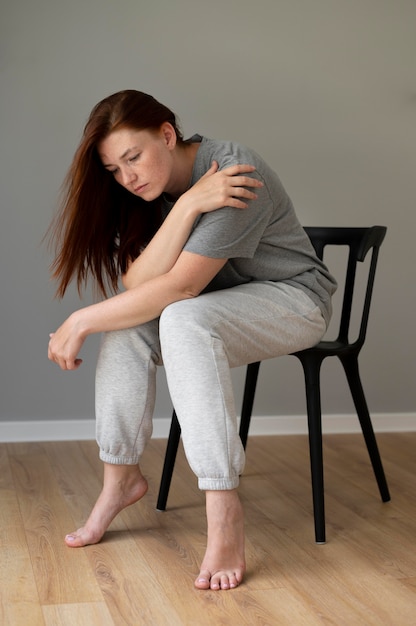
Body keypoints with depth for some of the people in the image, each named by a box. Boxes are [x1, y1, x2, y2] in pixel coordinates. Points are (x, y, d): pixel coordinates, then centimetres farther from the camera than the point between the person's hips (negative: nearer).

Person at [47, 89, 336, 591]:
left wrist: (81, 322, -26)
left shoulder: (232, 173, -26)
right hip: (217, 304, 7)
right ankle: (121, 475, -8)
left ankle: (223, 516, -37)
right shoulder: (149, 191, -3)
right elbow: (137, 283, -18)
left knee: (183, 320, -34)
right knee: (128, 318, -18)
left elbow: (177, 287, -31)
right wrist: (186, 206, -30)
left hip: (294, 299, -7)